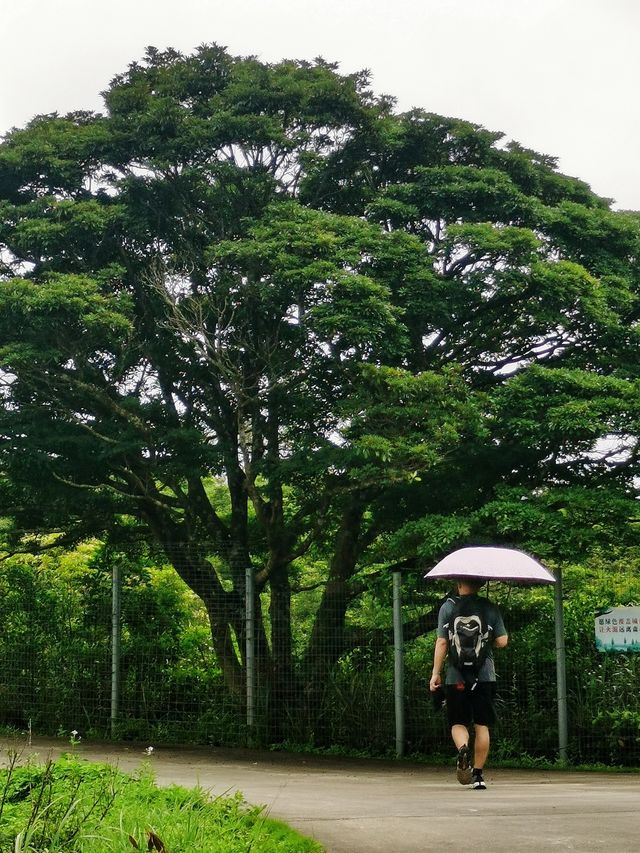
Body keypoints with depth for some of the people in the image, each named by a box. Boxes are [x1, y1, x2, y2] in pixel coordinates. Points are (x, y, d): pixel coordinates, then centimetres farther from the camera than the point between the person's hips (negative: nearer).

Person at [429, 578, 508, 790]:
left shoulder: (448, 607, 1)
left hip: (456, 676, -1)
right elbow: (502, 641, 2)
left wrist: (436, 673, 2)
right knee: (482, 725, 7)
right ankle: (478, 774, 6)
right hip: (484, 675, 1)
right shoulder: (490, 608, 4)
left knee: (458, 722, 8)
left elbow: (441, 642, -2)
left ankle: (462, 749, -23)